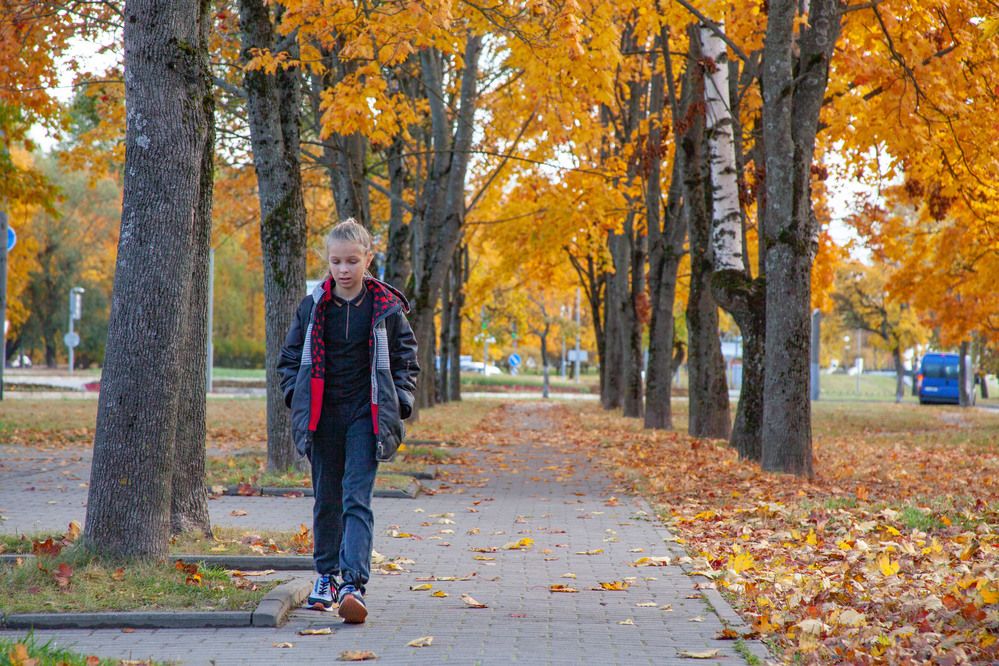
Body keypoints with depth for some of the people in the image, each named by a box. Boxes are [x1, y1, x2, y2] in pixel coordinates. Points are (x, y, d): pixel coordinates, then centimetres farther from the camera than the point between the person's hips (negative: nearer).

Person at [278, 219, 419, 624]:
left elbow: (407, 359, 8)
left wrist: (400, 404, -3)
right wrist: (295, 395, -1)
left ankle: (354, 582, -21)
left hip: (366, 415, -3)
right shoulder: (313, 307, 4)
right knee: (327, 498, 11)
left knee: (357, 499, -12)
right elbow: (290, 357, 14)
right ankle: (326, 575, 26)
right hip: (321, 415, 3)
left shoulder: (387, 307, -1)